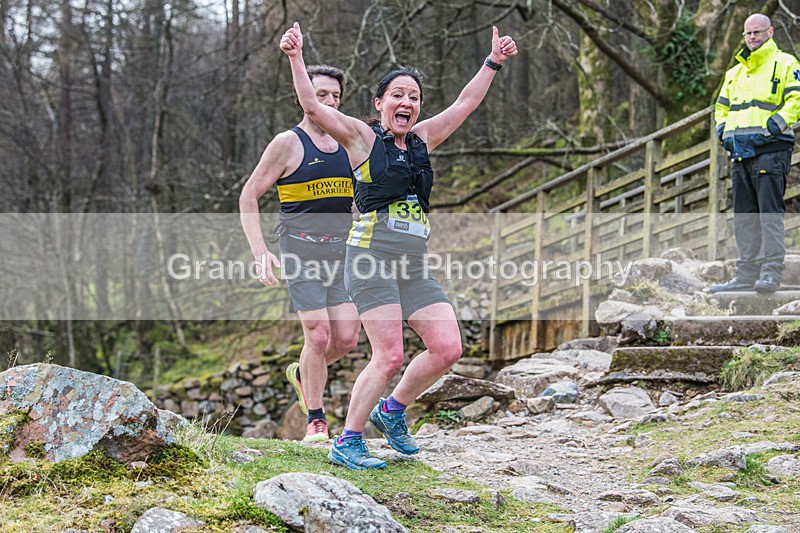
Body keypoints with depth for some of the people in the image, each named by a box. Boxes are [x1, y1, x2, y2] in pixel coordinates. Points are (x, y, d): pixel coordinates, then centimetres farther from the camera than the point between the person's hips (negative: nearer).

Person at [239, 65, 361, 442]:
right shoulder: (288, 143, -4)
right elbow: (248, 197, -2)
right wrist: (260, 252, -11)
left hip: (343, 254, 5)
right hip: (302, 253, -5)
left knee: (347, 338, -1)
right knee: (318, 336, -10)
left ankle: (302, 374, 29)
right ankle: (315, 421, 5)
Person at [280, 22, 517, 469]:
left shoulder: (422, 139, 18)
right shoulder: (363, 137, 3)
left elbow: (466, 104, 26)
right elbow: (313, 107, -6)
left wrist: (493, 63, 28)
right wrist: (296, 57, -15)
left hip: (415, 267, 6)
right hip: (372, 260, -6)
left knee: (448, 349, -4)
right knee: (389, 357, -14)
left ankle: (392, 410, 19)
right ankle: (347, 444, -1)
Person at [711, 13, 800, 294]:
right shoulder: (735, 73, 24)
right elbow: (721, 106, 32)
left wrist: (775, 126, -17)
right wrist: (723, 130, 14)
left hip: (770, 149, -7)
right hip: (740, 153, 7)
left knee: (770, 212, -11)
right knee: (744, 216, 7)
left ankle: (771, 273, -13)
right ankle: (747, 275, 10)